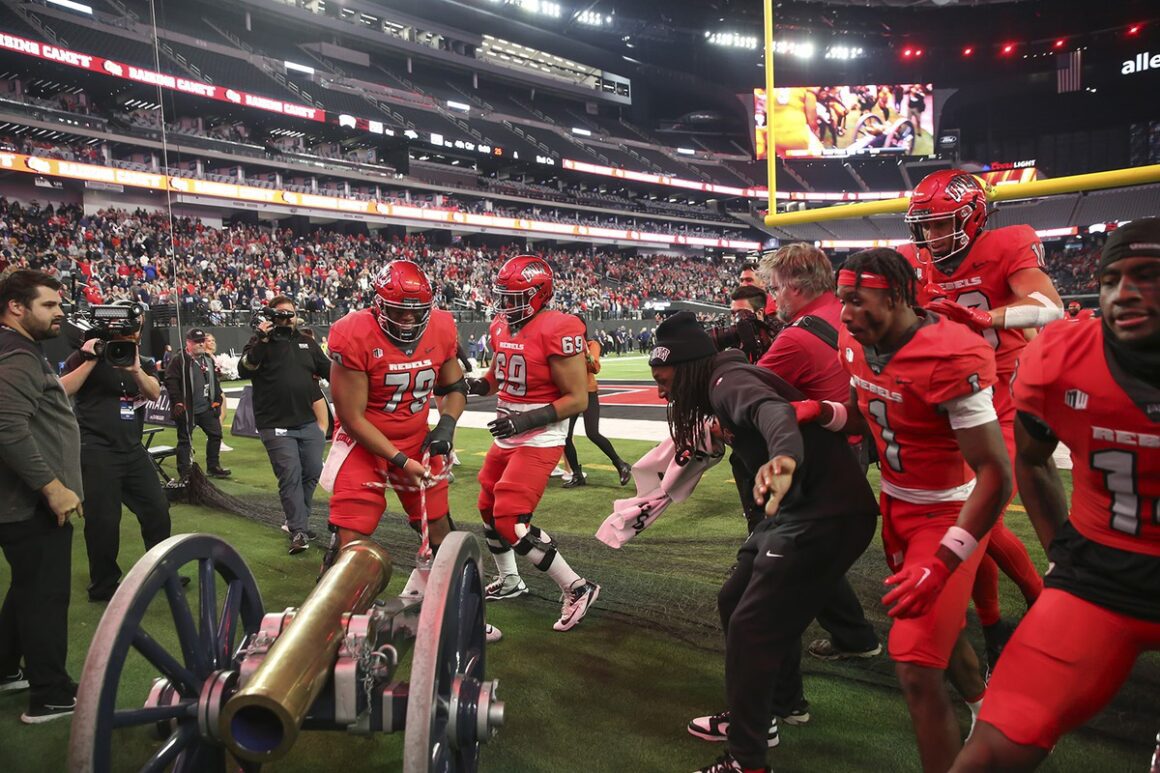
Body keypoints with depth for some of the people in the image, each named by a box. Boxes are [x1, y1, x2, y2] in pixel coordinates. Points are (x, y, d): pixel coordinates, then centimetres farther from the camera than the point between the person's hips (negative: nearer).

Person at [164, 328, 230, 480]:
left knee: (215, 433, 9)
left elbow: (215, 381, 20)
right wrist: (177, 402, -19)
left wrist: (217, 400, 11)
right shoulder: (179, 360, -9)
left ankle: (213, 467, 22)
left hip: (206, 408, 7)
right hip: (186, 410, -7)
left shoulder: (208, 361, 13)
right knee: (185, 439, 2)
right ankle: (185, 472, 11)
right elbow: (170, 382, -14)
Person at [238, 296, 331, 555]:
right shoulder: (260, 342, 0)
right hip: (276, 426, -5)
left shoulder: (307, 343, 14)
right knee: (290, 476, -9)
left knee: (312, 472, 8)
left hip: (309, 423, 5)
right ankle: (298, 531, -4)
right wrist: (261, 340, -23)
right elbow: (244, 370, -16)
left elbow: (328, 369, 18)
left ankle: (296, 519, 30)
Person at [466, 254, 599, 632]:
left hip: (539, 442, -9)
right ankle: (509, 580, 42)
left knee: (511, 521, -13)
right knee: (489, 508, 19)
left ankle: (577, 589, 2)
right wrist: (475, 385, 0)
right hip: (507, 436, 9)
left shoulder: (557, 331, -20)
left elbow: (578, 399, -19)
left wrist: (527, 420, -26)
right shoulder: (502, 328, 5)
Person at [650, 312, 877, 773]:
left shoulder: (728, 379, -17)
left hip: (827, 514, -10)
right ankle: (752, 718, 37)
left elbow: (771, 409, -39)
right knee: (735, 602, 19)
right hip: (797, 510, 10)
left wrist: (784, 458, -57)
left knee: (750, 628, -7)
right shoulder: (722, 387, 11)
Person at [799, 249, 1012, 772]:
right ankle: (987, 711, 54)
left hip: (949, 513, -8)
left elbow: (996, 473, -28)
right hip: (896, 504, 8)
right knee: (937, 625, 26)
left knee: (916, 666, -10)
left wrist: (941, 565, -33)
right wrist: (822, 412, -12)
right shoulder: (857, 344, -5)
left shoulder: (950, 359, -30)